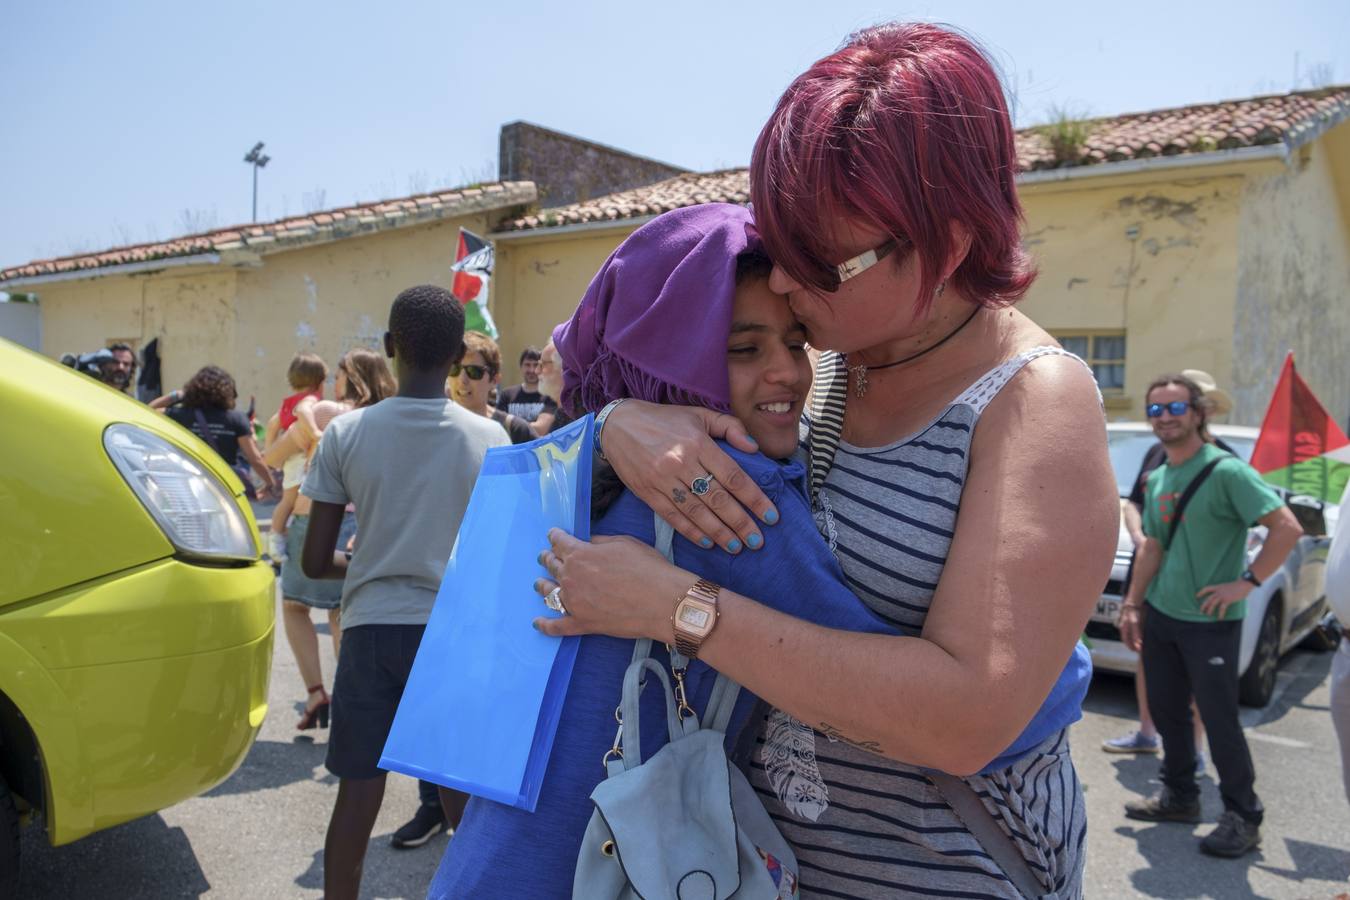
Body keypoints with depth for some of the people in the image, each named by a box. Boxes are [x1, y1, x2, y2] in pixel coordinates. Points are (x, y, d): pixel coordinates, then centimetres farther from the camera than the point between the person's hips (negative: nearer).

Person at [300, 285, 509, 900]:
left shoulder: (346, 433, -4)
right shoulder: (489, 438, -5)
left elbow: (315, 561, -2)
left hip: (371, 628, 1)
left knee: (357, 795, 11)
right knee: (463, 799, 12)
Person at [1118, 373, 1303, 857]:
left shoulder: (1226, 471, -14)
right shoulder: (1156, 480, 9)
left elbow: (1287, 527, -19)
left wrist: (1246, 582, -20)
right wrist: (1132, 605, 13)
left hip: (1210, 622, -7)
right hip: (1160, 616, 7)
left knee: (1219, 720, 0)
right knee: (1167, 711, 14)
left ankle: (1243, 817, 15)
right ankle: (1179, 797, 30)